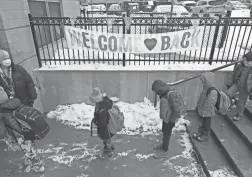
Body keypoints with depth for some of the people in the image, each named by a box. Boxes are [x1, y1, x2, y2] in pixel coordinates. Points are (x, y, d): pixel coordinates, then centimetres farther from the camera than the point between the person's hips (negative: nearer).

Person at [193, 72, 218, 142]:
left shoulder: (213, 92, -30)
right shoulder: (206, 88, -2)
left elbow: (210, 103, -27)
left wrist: (204, 111, -22)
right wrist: (198, 106, 13)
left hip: (207, 113, -8)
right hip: (202, 111, 8)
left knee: (207, 124, 12)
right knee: (203, 123, 24)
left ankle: (205, 136, 30)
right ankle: (200, 133, 40)